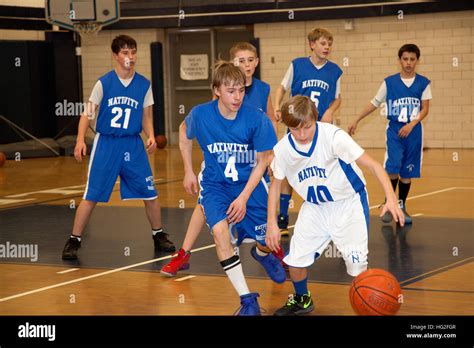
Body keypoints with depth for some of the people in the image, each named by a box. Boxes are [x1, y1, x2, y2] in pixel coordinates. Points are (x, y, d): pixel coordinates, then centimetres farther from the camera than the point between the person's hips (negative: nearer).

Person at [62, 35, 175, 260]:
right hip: (106, 143, -2)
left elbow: (146, 117, 10)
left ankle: (158, 235, 23)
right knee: (91, 196, -4)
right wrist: (80, 140, -14)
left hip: (133, 144, 2)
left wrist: (151, 136, -8)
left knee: (149, 193, 3)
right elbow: (87, 114, -1)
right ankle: (73, 241, 6)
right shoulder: (103, 83, -5)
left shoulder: (144, 84, 2)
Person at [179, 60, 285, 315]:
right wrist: (188, 171, 9)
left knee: (267, 239, 4)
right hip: (215, 183, 0)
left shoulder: (257, 119, -22)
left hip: (250, 182, 0)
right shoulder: (200, 115, -18)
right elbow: (185, 134, 7)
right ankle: (247, 301, -16)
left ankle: (262, 254, 48)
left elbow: (262, 161, -11)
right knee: (220, 231, -24)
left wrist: (244, 197, -16)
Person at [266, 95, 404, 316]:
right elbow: (276, 184, 4)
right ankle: (301, 301, 29)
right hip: (315, 206, 4)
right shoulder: (283, 149, -14)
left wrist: (391, 198, -41)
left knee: (357, 263, -13)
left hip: (349, 202, -4)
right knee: (295, 258, -1)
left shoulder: (333, 136, -27)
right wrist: (272, 223, -2)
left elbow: (373, 165, -28)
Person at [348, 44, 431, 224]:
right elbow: (374, 103, 7)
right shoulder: (389, 82, 1)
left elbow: (425, 108, 0)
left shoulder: (423, 83, 2)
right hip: (394, 130, -1)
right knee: (393, 169, -14)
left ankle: (402, 207, 19)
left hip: (413, 132, 1)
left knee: (406, 172, 5)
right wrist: (356, 121, 5)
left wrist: (411, 124, -15)